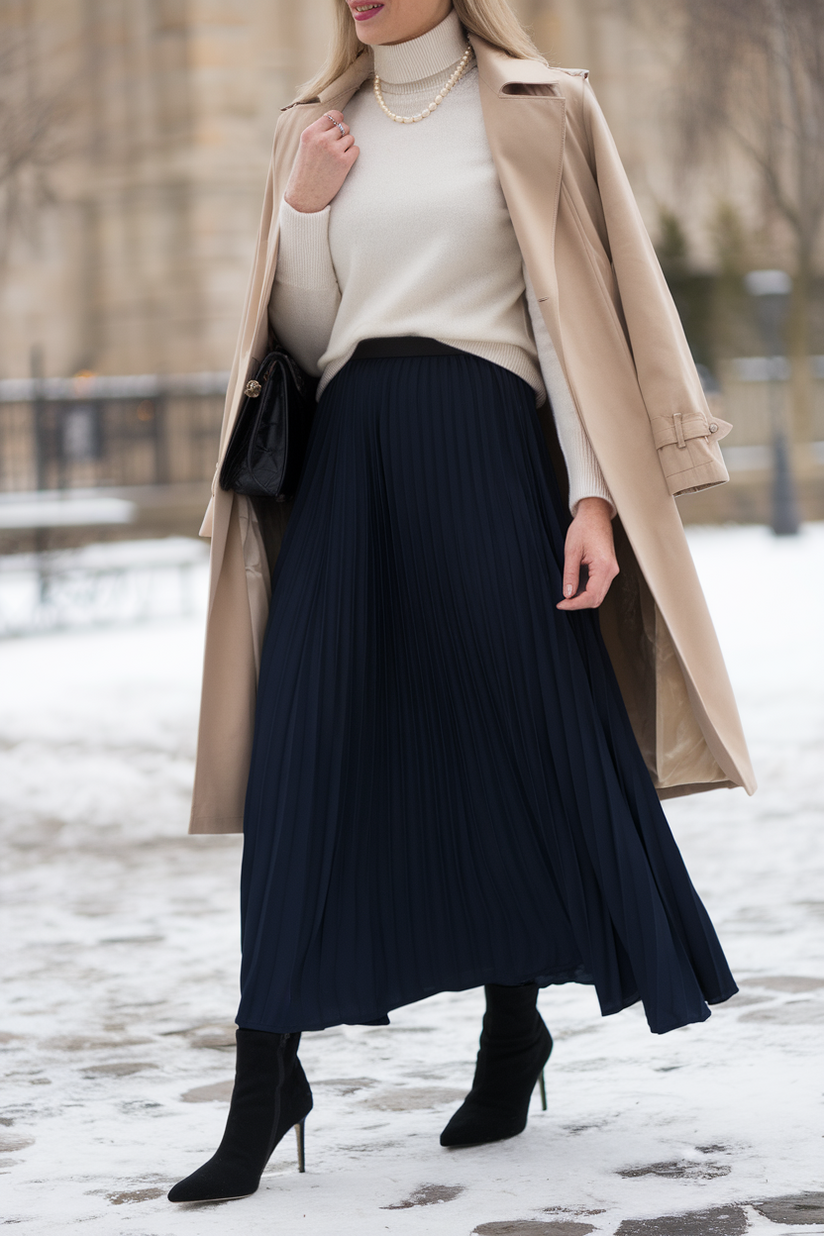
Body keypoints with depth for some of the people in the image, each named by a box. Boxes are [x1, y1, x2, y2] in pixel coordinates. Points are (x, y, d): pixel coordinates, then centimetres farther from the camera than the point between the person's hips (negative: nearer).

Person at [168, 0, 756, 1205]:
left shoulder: (536, 114, 4)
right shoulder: (319, 132, 16)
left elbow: (571, 311, -1)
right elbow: (304, 335, 14)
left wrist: (592, 495, -10)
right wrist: (300, 208, -2)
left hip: (485, 445, -3)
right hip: (348, 454, 3)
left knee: (517, 739, 1)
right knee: (301, 759, -5)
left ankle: (515, 1026, 21)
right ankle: (266, 1081, -3)